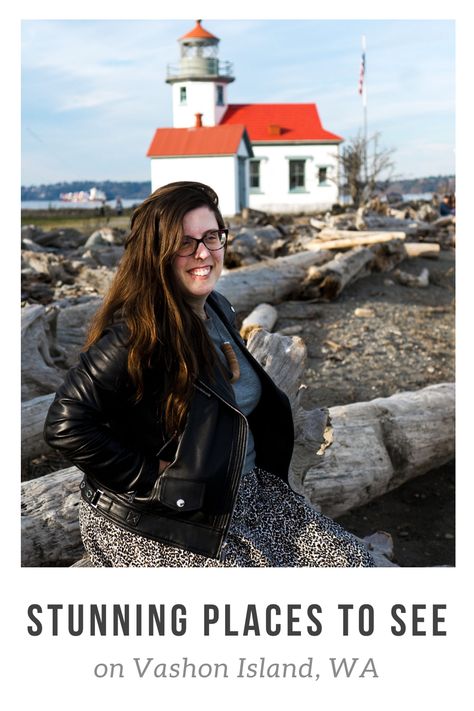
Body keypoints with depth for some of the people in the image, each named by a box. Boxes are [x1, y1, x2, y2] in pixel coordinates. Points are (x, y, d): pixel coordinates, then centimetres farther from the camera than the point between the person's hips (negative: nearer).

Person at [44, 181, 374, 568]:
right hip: (157, 526, -8)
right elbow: (66, 424, -27)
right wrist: (151, 479, -21)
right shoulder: (139, 333, -22)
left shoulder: (218, 309, 5)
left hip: (247, 493, 8)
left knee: (353, 562, 4)